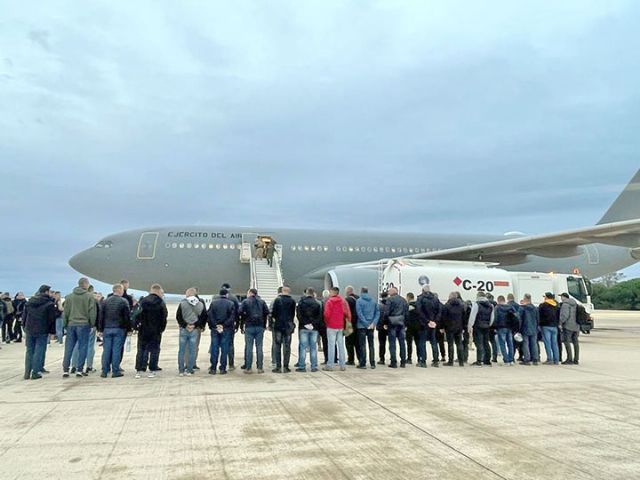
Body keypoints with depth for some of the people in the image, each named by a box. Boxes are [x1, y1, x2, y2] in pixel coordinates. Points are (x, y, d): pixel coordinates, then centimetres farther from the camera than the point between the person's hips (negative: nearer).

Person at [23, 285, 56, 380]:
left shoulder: (29, 302, 10)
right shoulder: (49, 304, -8)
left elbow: (24, 316, 14)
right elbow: (52, 319, -9)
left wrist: (25, 328, 20)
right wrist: (52, 331, -2)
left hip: (29, 330, 5)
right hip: (42, 331, -5)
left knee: (29, 351, 12)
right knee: (39, 351, 0)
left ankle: (27, 372, 12)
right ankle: (35, 373, 0)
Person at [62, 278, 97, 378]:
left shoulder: (69, 296, 6)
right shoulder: (89, 296, -6)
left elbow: (66, 312, 9)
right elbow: (92, 312, -8)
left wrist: (65, 324, 15)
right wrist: (92, 324, 3)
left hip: (71, 324, 4)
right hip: (84, 324, -4)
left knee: (69, 347, 9)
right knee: (82, 347, 3)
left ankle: (65, 370, 11)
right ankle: (79, 369, 4)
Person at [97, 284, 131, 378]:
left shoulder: (106, 301, 6)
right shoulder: (124, 301, -5)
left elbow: (101, 316, 7)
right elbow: (127, 316, -5)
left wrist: (100, 329, 11)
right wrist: (128, 329, 2)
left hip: (107, 329, 3)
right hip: (119, 329, -3)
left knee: (106, 350, 7)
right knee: (117, 350, 0)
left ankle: (104, 371, 9)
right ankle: (115, 371, 3)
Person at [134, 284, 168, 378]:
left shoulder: (143, 301, 1)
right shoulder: (161, 302, -6)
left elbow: (138, 314, 1)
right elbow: (164, 317, -5)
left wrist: (137, 325, 8)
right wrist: (162, 328, 4)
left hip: (143, 330, 2)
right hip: (156, 331, -2)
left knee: (141, 350, 11)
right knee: (154, 350, 6)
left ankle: (139, 370, 9)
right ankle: (152, 371, 6)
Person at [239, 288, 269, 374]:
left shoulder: (245, 301, 2)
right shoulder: (262, 301, 10)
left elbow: (241, 312, -6)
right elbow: (267, 312, 5)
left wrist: (241, 326, 0)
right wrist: (264, 325, 9)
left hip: (249, 326, -2)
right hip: (260, 327, 3)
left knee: (249, 347, 1)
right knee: (259, 347, 5)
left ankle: (248, 368, 2)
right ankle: (260, 368, 6)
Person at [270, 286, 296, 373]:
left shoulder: (277, 300, -5)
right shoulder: (292, 301, -1)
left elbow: (273, 313, -3)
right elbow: (293, 314, 7)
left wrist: (271, 323, 9)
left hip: (278, 326, -1)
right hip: (288, 326, 1)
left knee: (277, 347, 5)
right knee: (287, 347, 6)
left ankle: (278, 367, 4)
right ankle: (285, 367, 6)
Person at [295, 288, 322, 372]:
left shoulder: (301, 302, -2)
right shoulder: (317, 303, 1)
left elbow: (298, 315, -7)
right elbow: (320, 317, -2)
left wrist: (305, 323, -6)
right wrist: (314, 324, -3)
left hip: (303, 328, -1)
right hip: (314, 328, 1)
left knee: (303, 347, 2)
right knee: (313, 347, 5)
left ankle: (302, 366, 2)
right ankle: (314, 366, 7)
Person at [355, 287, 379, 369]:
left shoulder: (359, 301, -7)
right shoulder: (373, 301, 7)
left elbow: (359, 314, -14)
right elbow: (378, 312, 1)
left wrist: (366, 324, -12)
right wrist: (374, 323, -6)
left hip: (362, 326, -4)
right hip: (371, 326, 4)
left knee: (362, 345, 1)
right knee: (371, 345, 11)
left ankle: (362, 363, 2)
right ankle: (372, 363, 12)